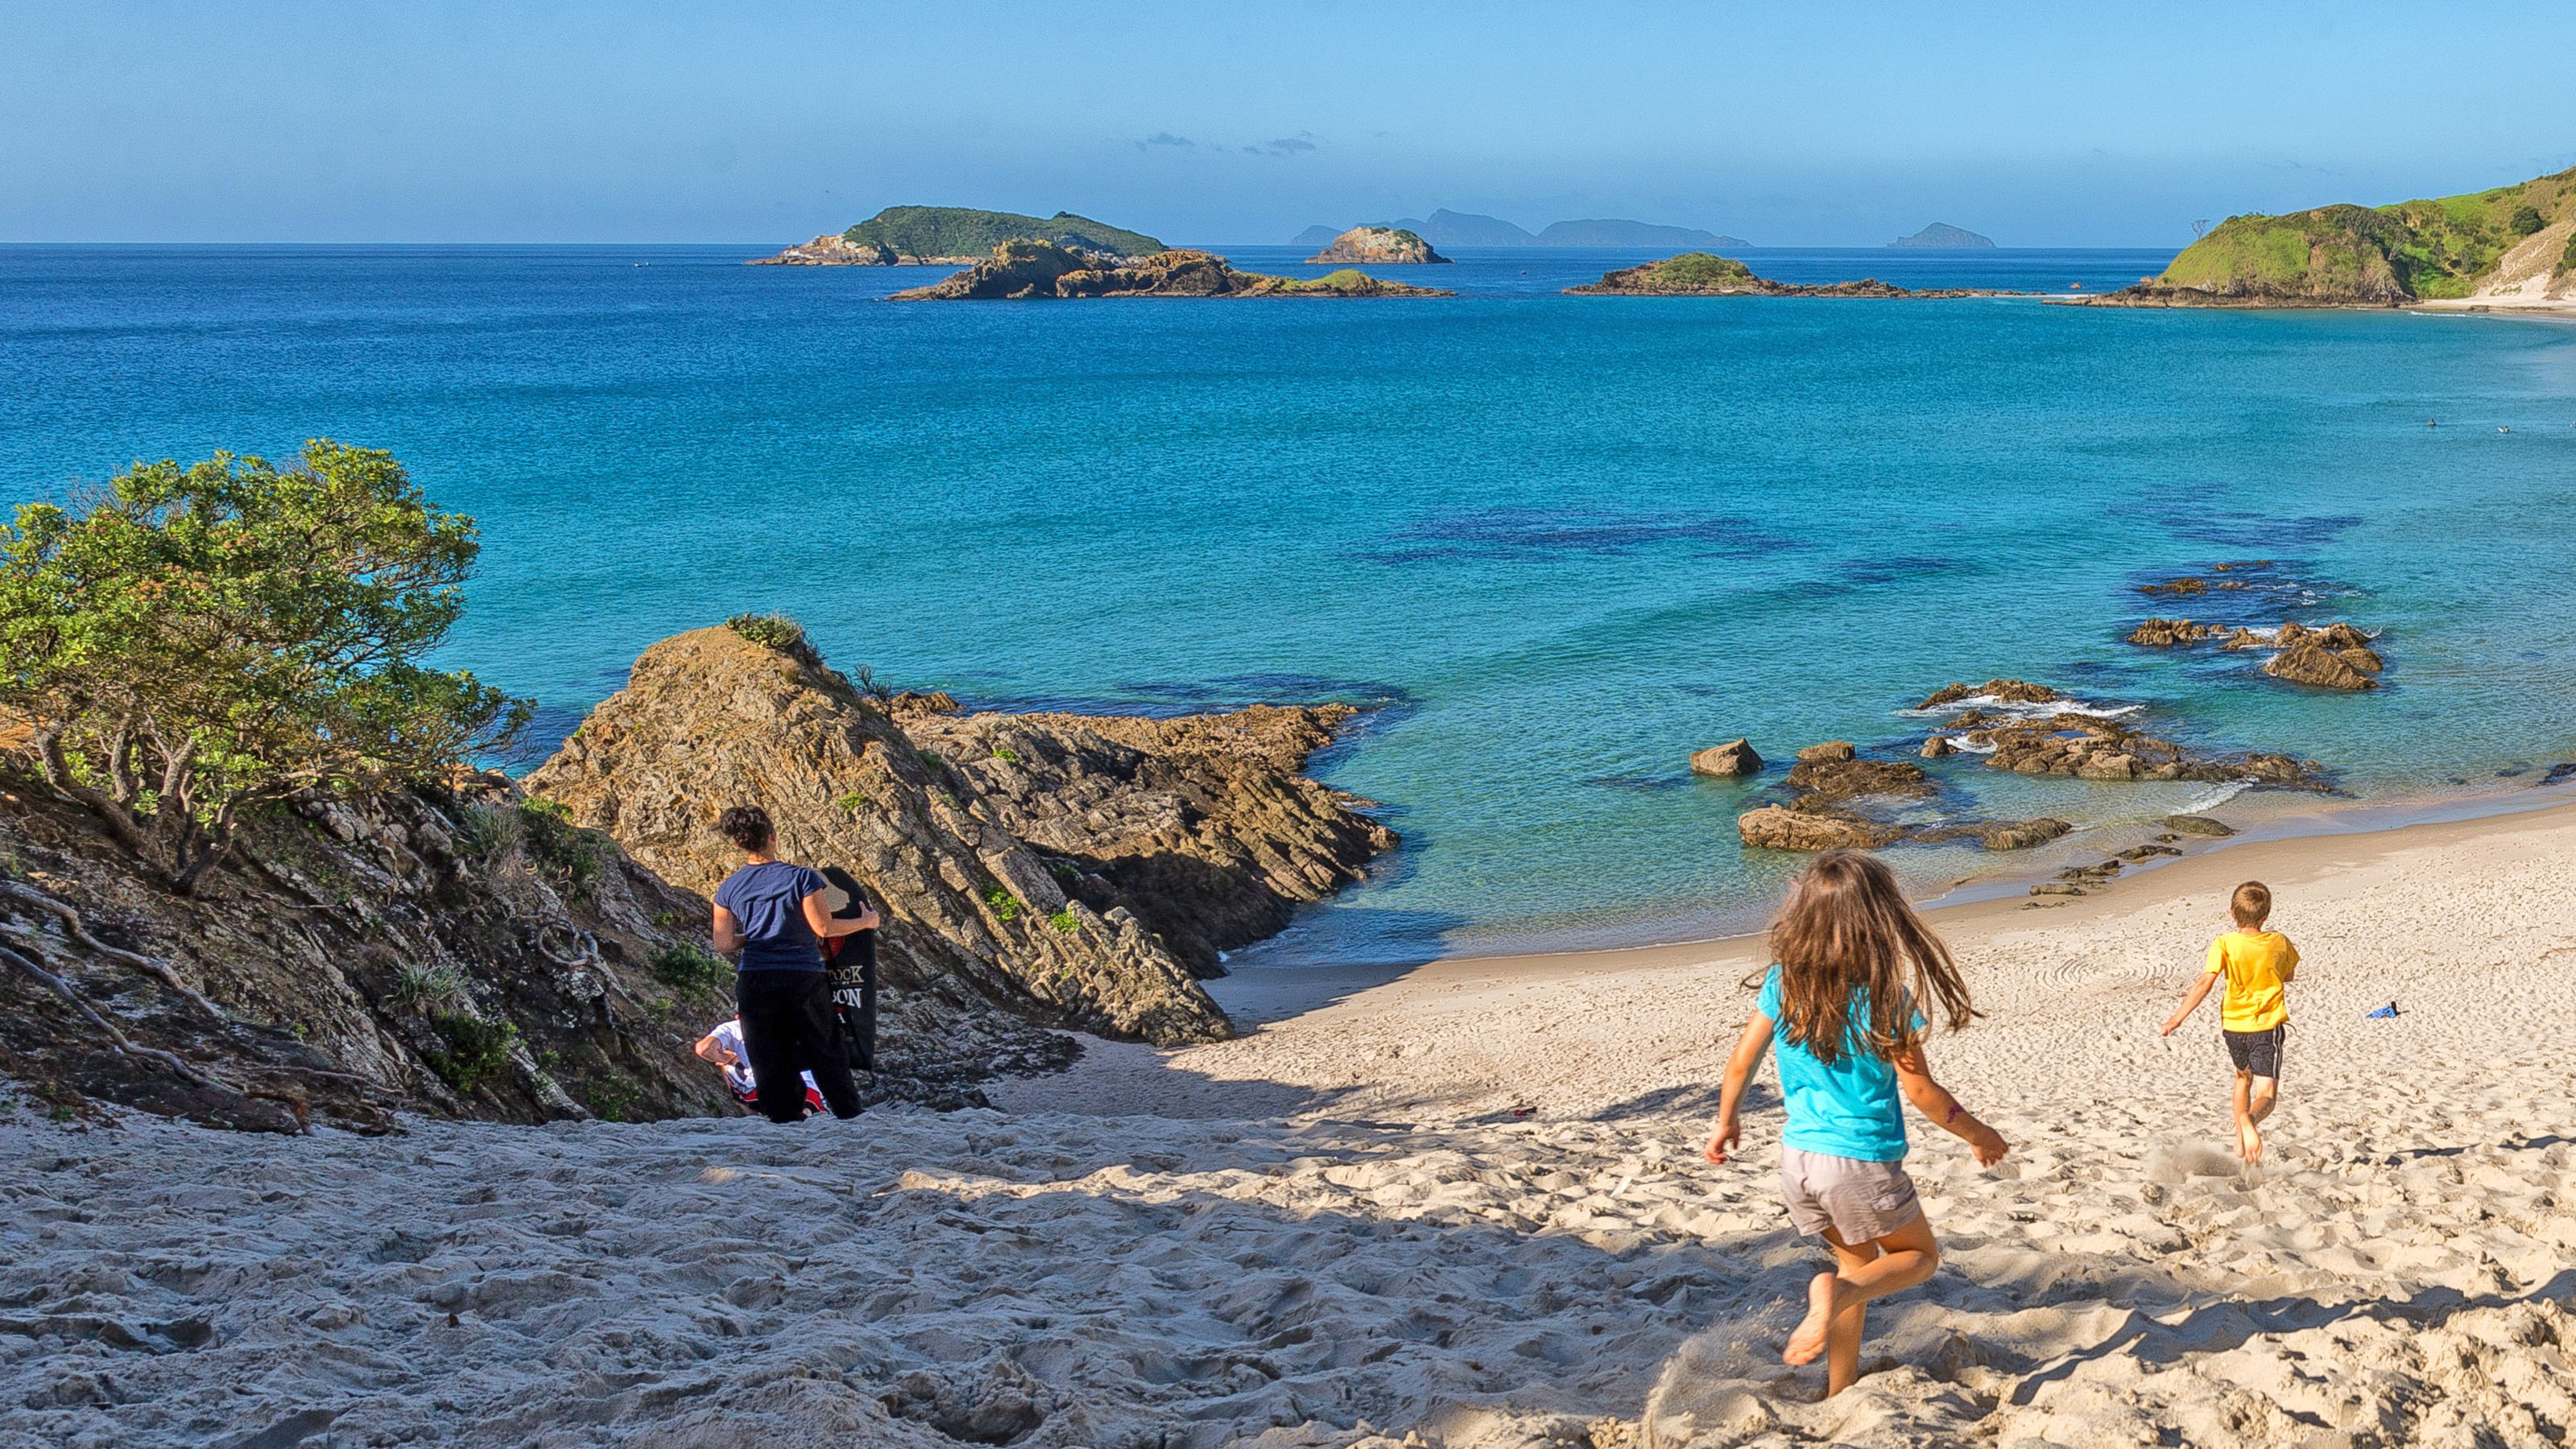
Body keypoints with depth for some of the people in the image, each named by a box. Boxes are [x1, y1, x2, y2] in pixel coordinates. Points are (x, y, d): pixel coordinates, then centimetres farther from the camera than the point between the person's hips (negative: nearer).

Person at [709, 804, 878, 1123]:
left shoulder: (728, 890, 1)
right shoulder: (800, 878, -11)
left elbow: (724, 944, 2)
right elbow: (824, 928, -11)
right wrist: (866, 922, 4)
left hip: (754, 982, 2)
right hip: (804, 979, -2)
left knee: (768, 1060, 9)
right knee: (826, 1052, 8)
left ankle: (786, 1119, 9)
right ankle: (851, 1117, 13)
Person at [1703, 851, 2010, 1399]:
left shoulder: (1784, 979, -3)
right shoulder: (1884, 993, -16)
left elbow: (1743, 1057, 4)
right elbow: (1920, 1091, -11)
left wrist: (1726, 1120, 22)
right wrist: (1978, 1135, 6)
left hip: (1798, 1158, 5)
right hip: (1862, 1163, -5)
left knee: (1858, 1261, 25)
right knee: (1919, 1255, 18)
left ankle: (1838, 1394, 26)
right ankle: (1835, 1291, -12)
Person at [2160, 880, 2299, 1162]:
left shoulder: (2224, 943, -11)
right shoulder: (2279, 942, -3)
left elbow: (2205, 983, -20)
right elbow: (2289, 975, 17)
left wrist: (2178, 1017, -18)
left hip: (2234, 1025, 1)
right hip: (2267, 1026, -1)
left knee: (2243, 1077, 28)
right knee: (2266, 1096, -5)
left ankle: (2241, 1140, 21)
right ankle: (2248, 1119, -39)